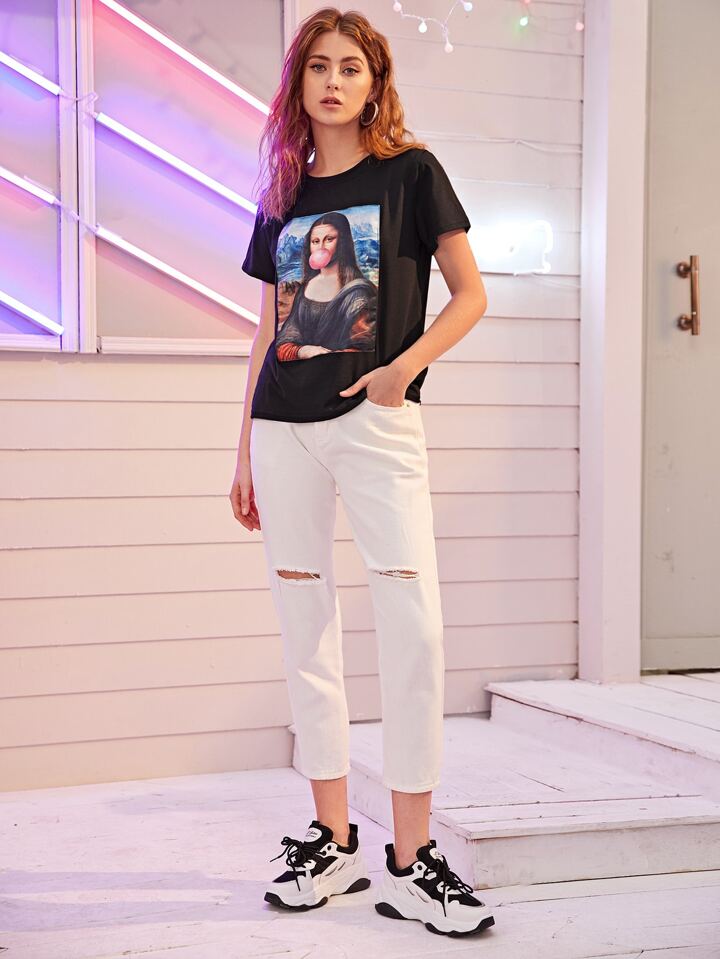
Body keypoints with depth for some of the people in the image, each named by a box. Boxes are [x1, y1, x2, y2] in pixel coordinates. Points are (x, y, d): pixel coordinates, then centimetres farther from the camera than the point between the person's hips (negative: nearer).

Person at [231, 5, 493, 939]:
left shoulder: (409, 171, 5)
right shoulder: (282, 195, 15)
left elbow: (470, 294, 2)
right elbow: (267, 330, 17)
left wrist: (404, 367, -13)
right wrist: (245, 451, 14)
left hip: (375, 420, -4)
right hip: (284, 428, 4)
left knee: (414, 626, -11)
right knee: (307, 632, 6)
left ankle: (410, 860, -2)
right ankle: (333, 840, 17)